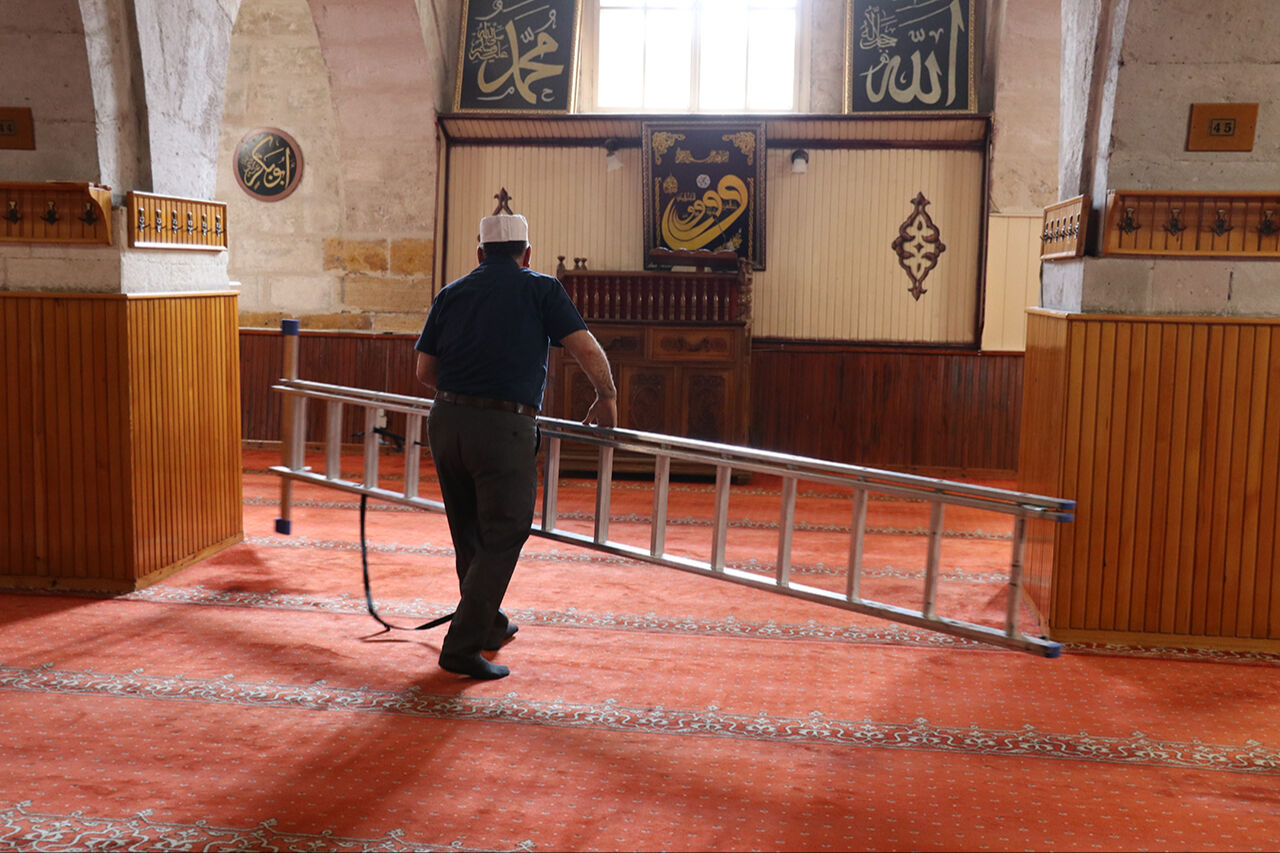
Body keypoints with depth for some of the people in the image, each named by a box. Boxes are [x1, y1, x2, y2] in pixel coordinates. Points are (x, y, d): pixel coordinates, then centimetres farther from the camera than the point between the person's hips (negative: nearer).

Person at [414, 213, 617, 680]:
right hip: (504, 429, -5)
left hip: (446, 420, 5)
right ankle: (462, 646, -3)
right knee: (502, 538, 2)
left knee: (470, 534, 18)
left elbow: (425, 371, 13)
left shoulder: (451, 293, 13)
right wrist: (607, 397, 12)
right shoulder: (541, 290, 3)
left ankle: (487, 625, 35)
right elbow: (587, 349, -4)